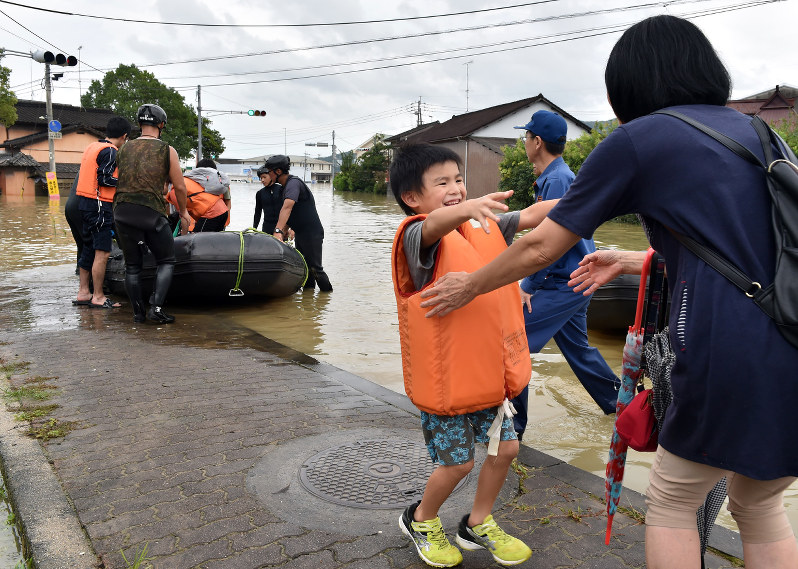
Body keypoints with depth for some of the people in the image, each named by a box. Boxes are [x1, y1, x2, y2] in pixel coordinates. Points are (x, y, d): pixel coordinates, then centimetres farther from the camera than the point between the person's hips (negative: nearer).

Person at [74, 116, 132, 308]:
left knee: (89, 249, 15)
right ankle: (98, 297, -2)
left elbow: (88, 175, 19)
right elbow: (105, 179, -18)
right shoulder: (110, 151, -11)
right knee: (102, 252, -6)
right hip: (99, 206, -10)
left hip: (85, 203, 10)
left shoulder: (92, 147, 17)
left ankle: (83, 293, 21)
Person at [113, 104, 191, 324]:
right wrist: (183, 212, 18)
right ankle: (156, 307, -2)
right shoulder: (167, 150, 3)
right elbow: (179, 187, 4)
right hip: (152, 212, -4)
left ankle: (138, 313, 16)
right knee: (166, 261, 11)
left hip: (122, 212, 4)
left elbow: (120, 181, 16)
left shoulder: (125, 149, 14)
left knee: (132, 265, 14)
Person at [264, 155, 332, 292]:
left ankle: (327, 294, 10)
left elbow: (287, 207, -37)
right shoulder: (286, 186, 13)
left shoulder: (293, 183, -20)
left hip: (312, 233, -10)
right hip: (300, 233, 10)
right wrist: (283, 233, 11)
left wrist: (278, 231, -47)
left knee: (314, 268, -5)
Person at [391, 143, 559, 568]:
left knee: (506, 447, 14)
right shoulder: (418, 236, -17)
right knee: (458, 462, 5)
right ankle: (421, 520, 35)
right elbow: (434, 225, -40)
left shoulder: (486, 227, 7)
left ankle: (478, 525, 38)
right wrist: (467, 209, -62)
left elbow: (531, 216, 7)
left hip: (487, 370, 7)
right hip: (443, 377, -7)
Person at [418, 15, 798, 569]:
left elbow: (541, 248, 0)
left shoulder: (637, 140, -4)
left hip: (730, 352, -6)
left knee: (671, 502, 17)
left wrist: (467, 287, 15)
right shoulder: (753, 131, 15)